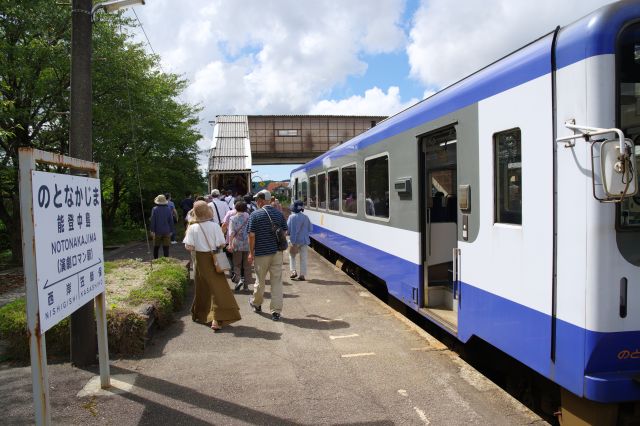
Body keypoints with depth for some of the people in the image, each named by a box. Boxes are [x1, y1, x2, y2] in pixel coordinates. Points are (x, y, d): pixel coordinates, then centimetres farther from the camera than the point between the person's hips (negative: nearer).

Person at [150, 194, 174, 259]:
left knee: (156, 247, 13)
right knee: (166, 248, 4)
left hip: (157, 232, -1)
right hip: (166, 232, 1)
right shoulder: (168, 209, 0)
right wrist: (170, 231, 10)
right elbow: (171, 221, 3)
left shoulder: (155, 209, -6)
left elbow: (153, 221, -8)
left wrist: (152, 231, -4)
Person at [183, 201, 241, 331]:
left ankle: (199, 315, 34)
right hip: (213, 260, -2)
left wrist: (197, 247, 7)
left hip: (200, 259, 2)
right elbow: (222, 244, -12)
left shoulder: (192, 228, -8)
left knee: (202, 288, 18)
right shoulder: (215, 226, -12)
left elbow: (189, 247, -12)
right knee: (217, 287, -1)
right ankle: (216, 319, -10)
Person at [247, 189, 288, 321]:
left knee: (260, 281, 14)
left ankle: (256, 304, 37)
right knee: (277, 282, 5)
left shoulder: (255, 215, -9)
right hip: (277, 252, 3)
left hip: (261, 253, -3)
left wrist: (251, 252, -2)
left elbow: (252, 236, -11)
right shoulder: (279, 214, 3)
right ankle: (276, 311, 5)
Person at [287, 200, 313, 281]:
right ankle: (302, 275, 9)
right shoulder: (305, 217, -2)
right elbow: (310, 229, 6)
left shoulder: (292, 217, -12)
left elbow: (288, 229, -11)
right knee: (303, 258, 7)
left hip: (294, 240, -2)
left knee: (292, 256, 18)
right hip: (304, 240, 2)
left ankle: (293, 271, 6)